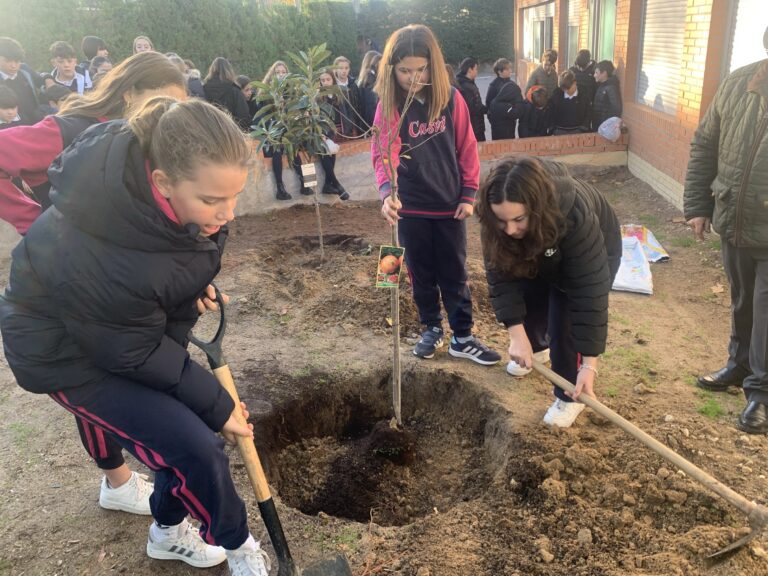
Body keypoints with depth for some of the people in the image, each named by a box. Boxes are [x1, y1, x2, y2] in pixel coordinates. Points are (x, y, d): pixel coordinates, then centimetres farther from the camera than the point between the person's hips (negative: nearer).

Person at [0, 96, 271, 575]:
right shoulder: (100, 258, -41)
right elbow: (134, 354, -26)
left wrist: (195, 279, -1)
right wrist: (218, 405, -16)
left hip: (137, 323, 7)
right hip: (70, 350, -7)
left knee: (189, 425, 11)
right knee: (196, 447, -13)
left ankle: (169, 532, 39)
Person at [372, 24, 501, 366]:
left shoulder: (451, 98, -4)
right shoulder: (389, 105, -8)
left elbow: (467, 148, 1)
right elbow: (383, 152, -21)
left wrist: (469, 194, -3)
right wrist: (386, 192, -38)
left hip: (449, 204, 0)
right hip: (410, 207, 0)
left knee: (454, 274, 9)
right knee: (421, 274, 13)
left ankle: (462, 337, 21)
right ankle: (431, 329, 31)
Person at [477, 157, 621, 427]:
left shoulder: (576, 217, -45)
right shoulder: (497, 219, -34)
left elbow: (589, 294, -41)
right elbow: (501, 274, -27)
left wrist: (589, 365, -39)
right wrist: (517, 336, -33)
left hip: (594, 253, -4)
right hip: (536, 252, 4)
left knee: (565, 324, -10)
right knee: (527, 305, 12)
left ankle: (570, 396, 13)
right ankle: (536, 348, 46)